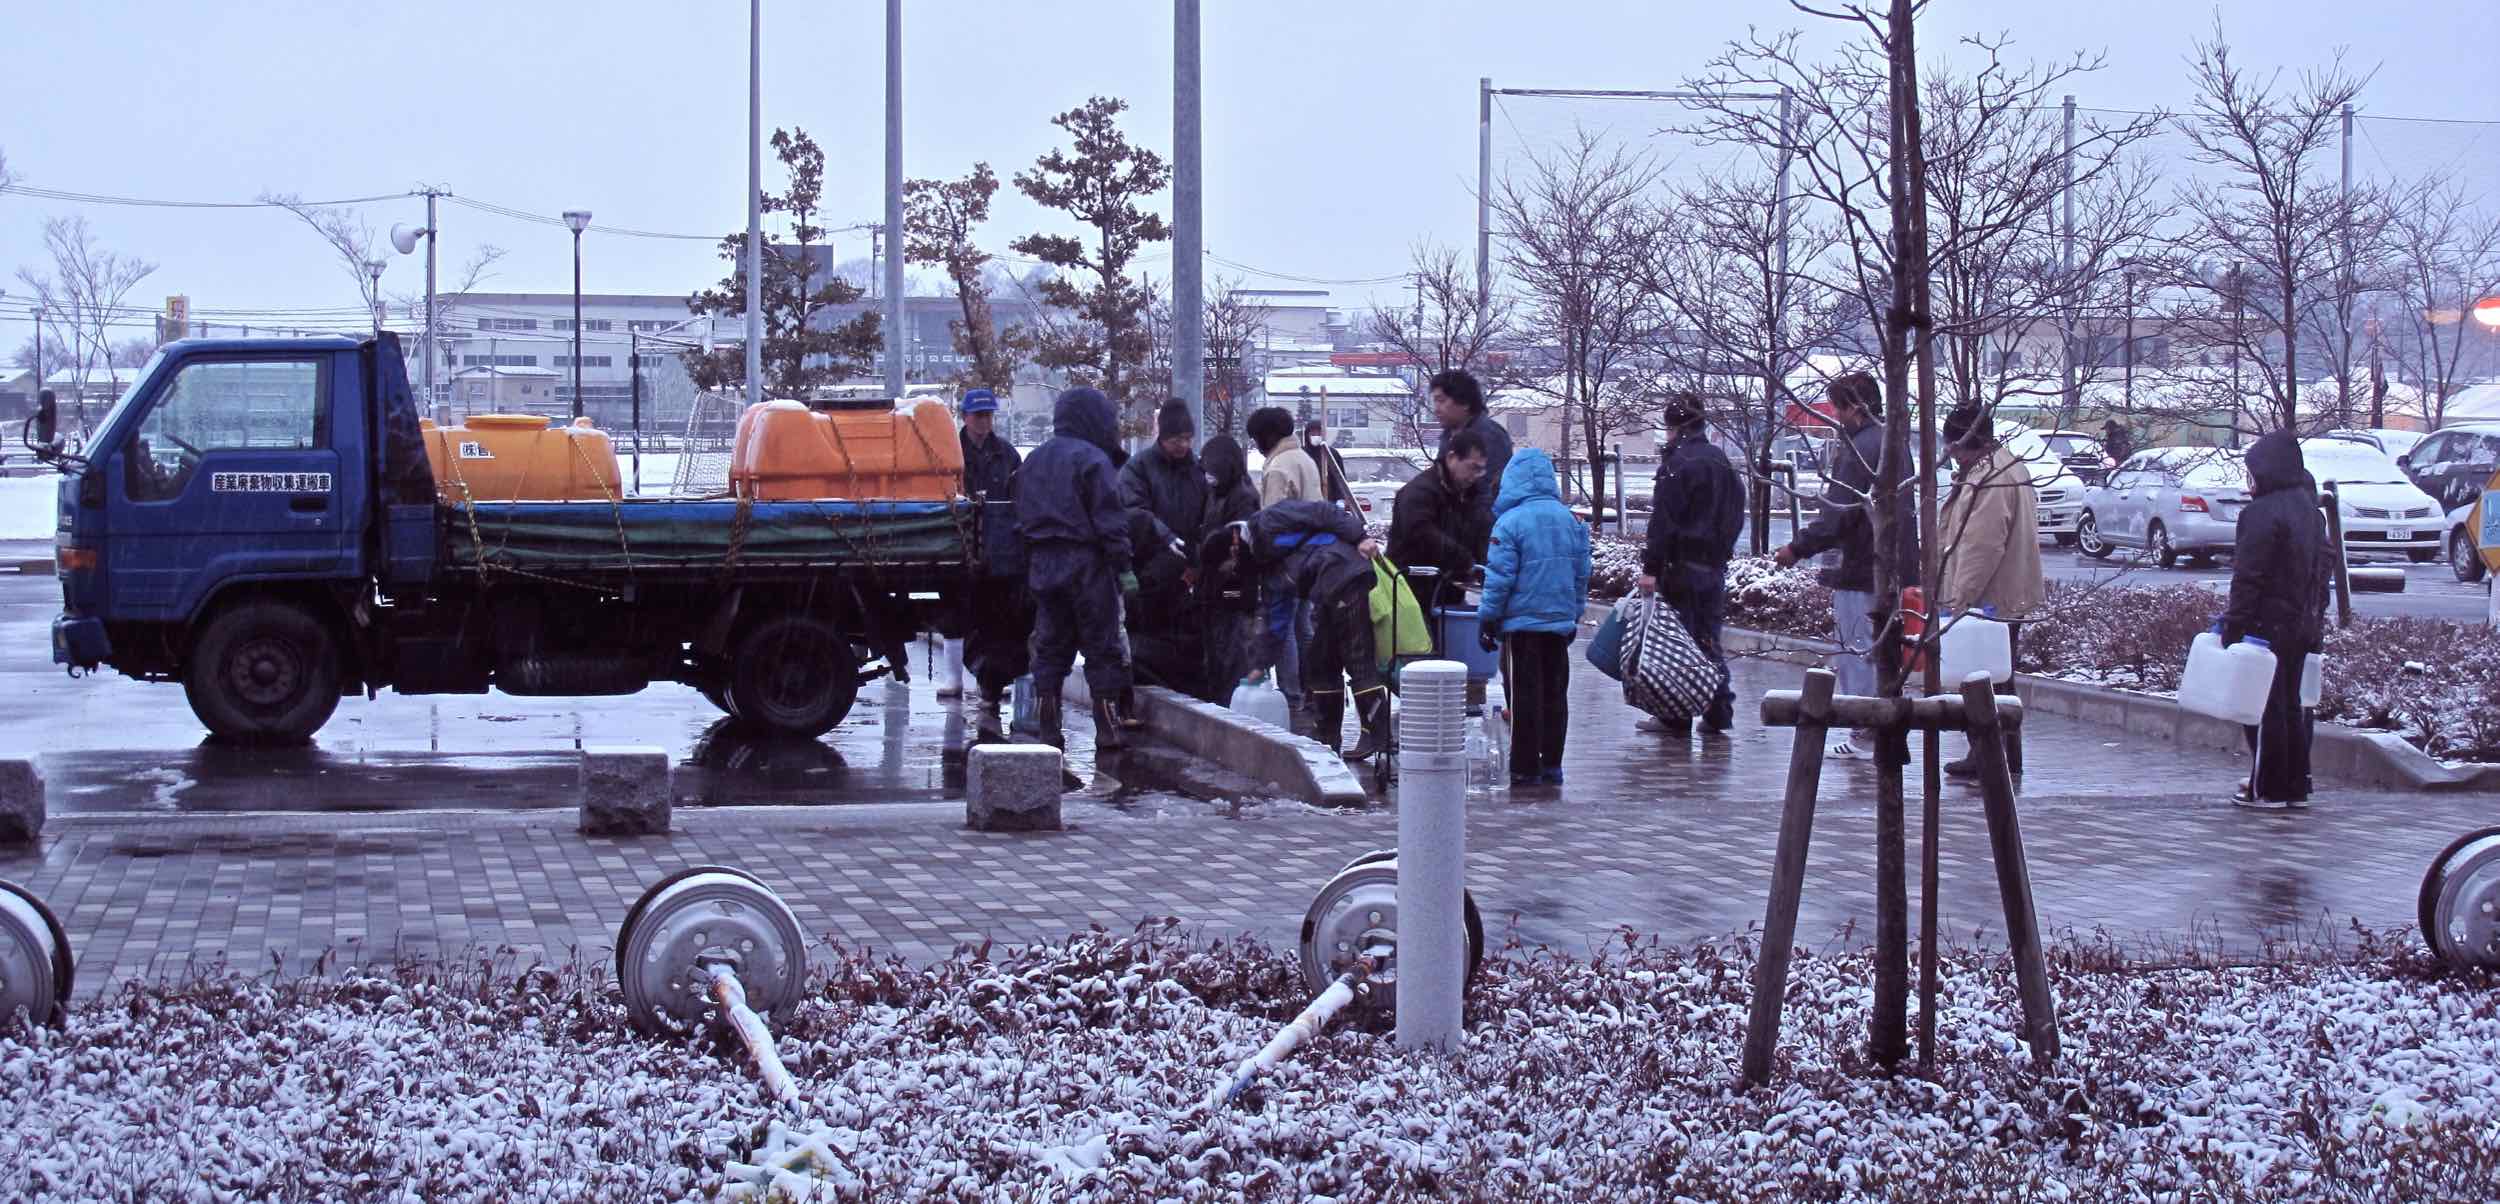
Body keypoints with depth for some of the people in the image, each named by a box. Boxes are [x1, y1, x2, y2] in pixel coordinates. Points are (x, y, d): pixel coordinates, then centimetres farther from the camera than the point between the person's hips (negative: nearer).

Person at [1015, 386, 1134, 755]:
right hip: (1085, 562, -6)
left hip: (1042, 562, 6)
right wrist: (1123, 567, -12)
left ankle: (1048, 728, 8)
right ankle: (1107, 728, -1)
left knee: (1049, 647, 10)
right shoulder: (1092, 459, -10)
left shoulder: (1034, 461, 14)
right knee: (1101, 647, 0)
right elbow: (1110, 519, -15)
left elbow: (1023, 515, 17)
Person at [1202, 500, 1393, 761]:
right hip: (1330, 597, 10)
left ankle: (1377, 735, -13)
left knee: (1358, 662, -11)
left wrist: (1359, 538, -15)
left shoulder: (1267, 523, 2)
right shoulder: (1267, 560, 29)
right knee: (1319, 663, 14)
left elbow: (1322, 513, -7)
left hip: (1345, 577, -10)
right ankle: (1328, 737, 20)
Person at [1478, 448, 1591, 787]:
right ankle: (1552, 765, 18)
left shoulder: (1510, 522, -13)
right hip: (1561, 619, 5)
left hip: (1524, 620, -5)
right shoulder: (1570, 519, 6)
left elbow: (1500, 577, -13)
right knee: (1555, 693, 13)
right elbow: (1581, 572, 12)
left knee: (1526, 695, 0)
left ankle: (1526, 769, 2)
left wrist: (1488, 618, -5)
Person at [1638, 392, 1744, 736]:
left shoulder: (1677, 462, -13)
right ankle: (1718, 713, 13)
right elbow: (1737, 512, 18)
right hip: (1716, 564, 7)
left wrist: (1651, 567, -16)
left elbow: (1663, 520, -17)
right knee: (1710, 639, 13)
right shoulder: (1721, 460, 12)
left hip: (1683, 564, -7)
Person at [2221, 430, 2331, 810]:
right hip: (2303, 624, 8)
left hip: (2267, 624, -8)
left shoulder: (2261, 513, -16)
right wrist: (2315, 617, 21)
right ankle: (2296, 787, 17)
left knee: (2264, 710, -2)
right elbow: (2325, 564, 17)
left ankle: (2267, 790, 2)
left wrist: (2233, 623, -15)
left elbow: (2248, 578, -19)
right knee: (2290, 707, 14)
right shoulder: (2309, 508, 12)